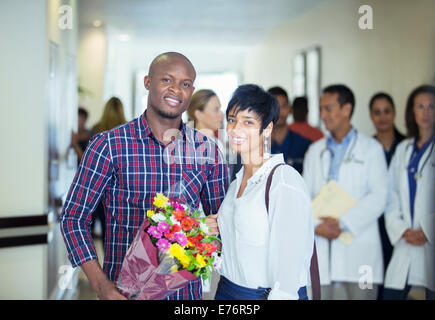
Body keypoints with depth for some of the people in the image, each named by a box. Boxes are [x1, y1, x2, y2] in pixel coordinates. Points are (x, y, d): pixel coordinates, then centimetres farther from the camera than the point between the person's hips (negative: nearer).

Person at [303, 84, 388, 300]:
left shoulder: (371, 149, 6)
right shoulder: (315, 151, 17)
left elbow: (378, 196, -5)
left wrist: (343, 223, -14)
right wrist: (316, 225, -9)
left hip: (359, 245, -3)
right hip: (322, 248, 3)